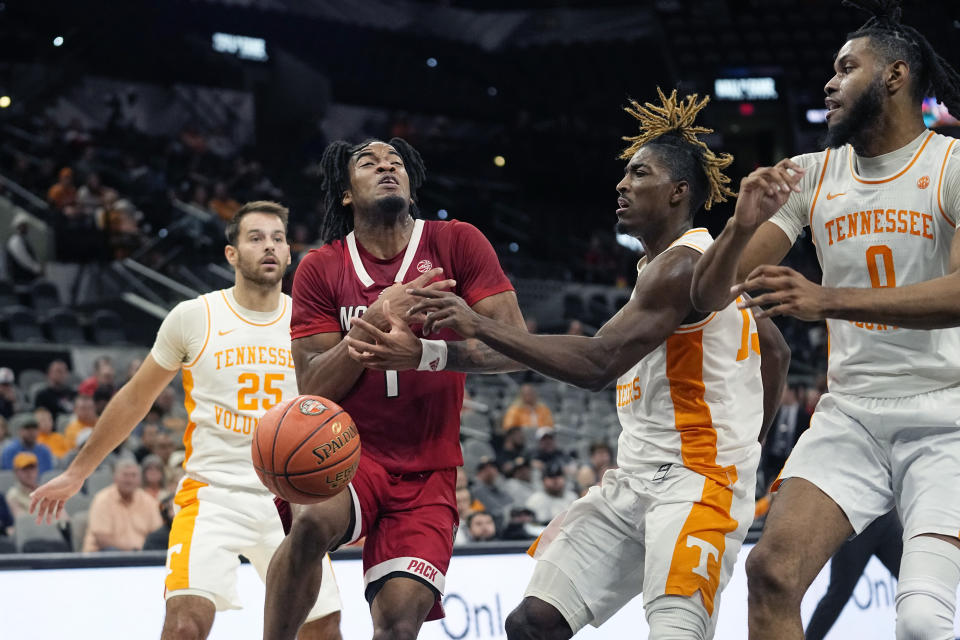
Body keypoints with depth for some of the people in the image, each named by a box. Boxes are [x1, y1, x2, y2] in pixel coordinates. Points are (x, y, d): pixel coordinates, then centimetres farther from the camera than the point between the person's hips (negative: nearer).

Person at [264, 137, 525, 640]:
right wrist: (376, 322, -21)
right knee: (310, 522, -34)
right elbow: (313, 389, -5)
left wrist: (425, 353, -27)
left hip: (426, 472, 1)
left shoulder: (457, 244, -1)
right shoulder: (320, 269, 2)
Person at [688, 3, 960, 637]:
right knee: (772, 572, -15)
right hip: (850, 414, 5)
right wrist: (742, 226, -15)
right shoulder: (811, 175, 9)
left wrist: (827, 300, -32)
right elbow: (709, 295, 7)